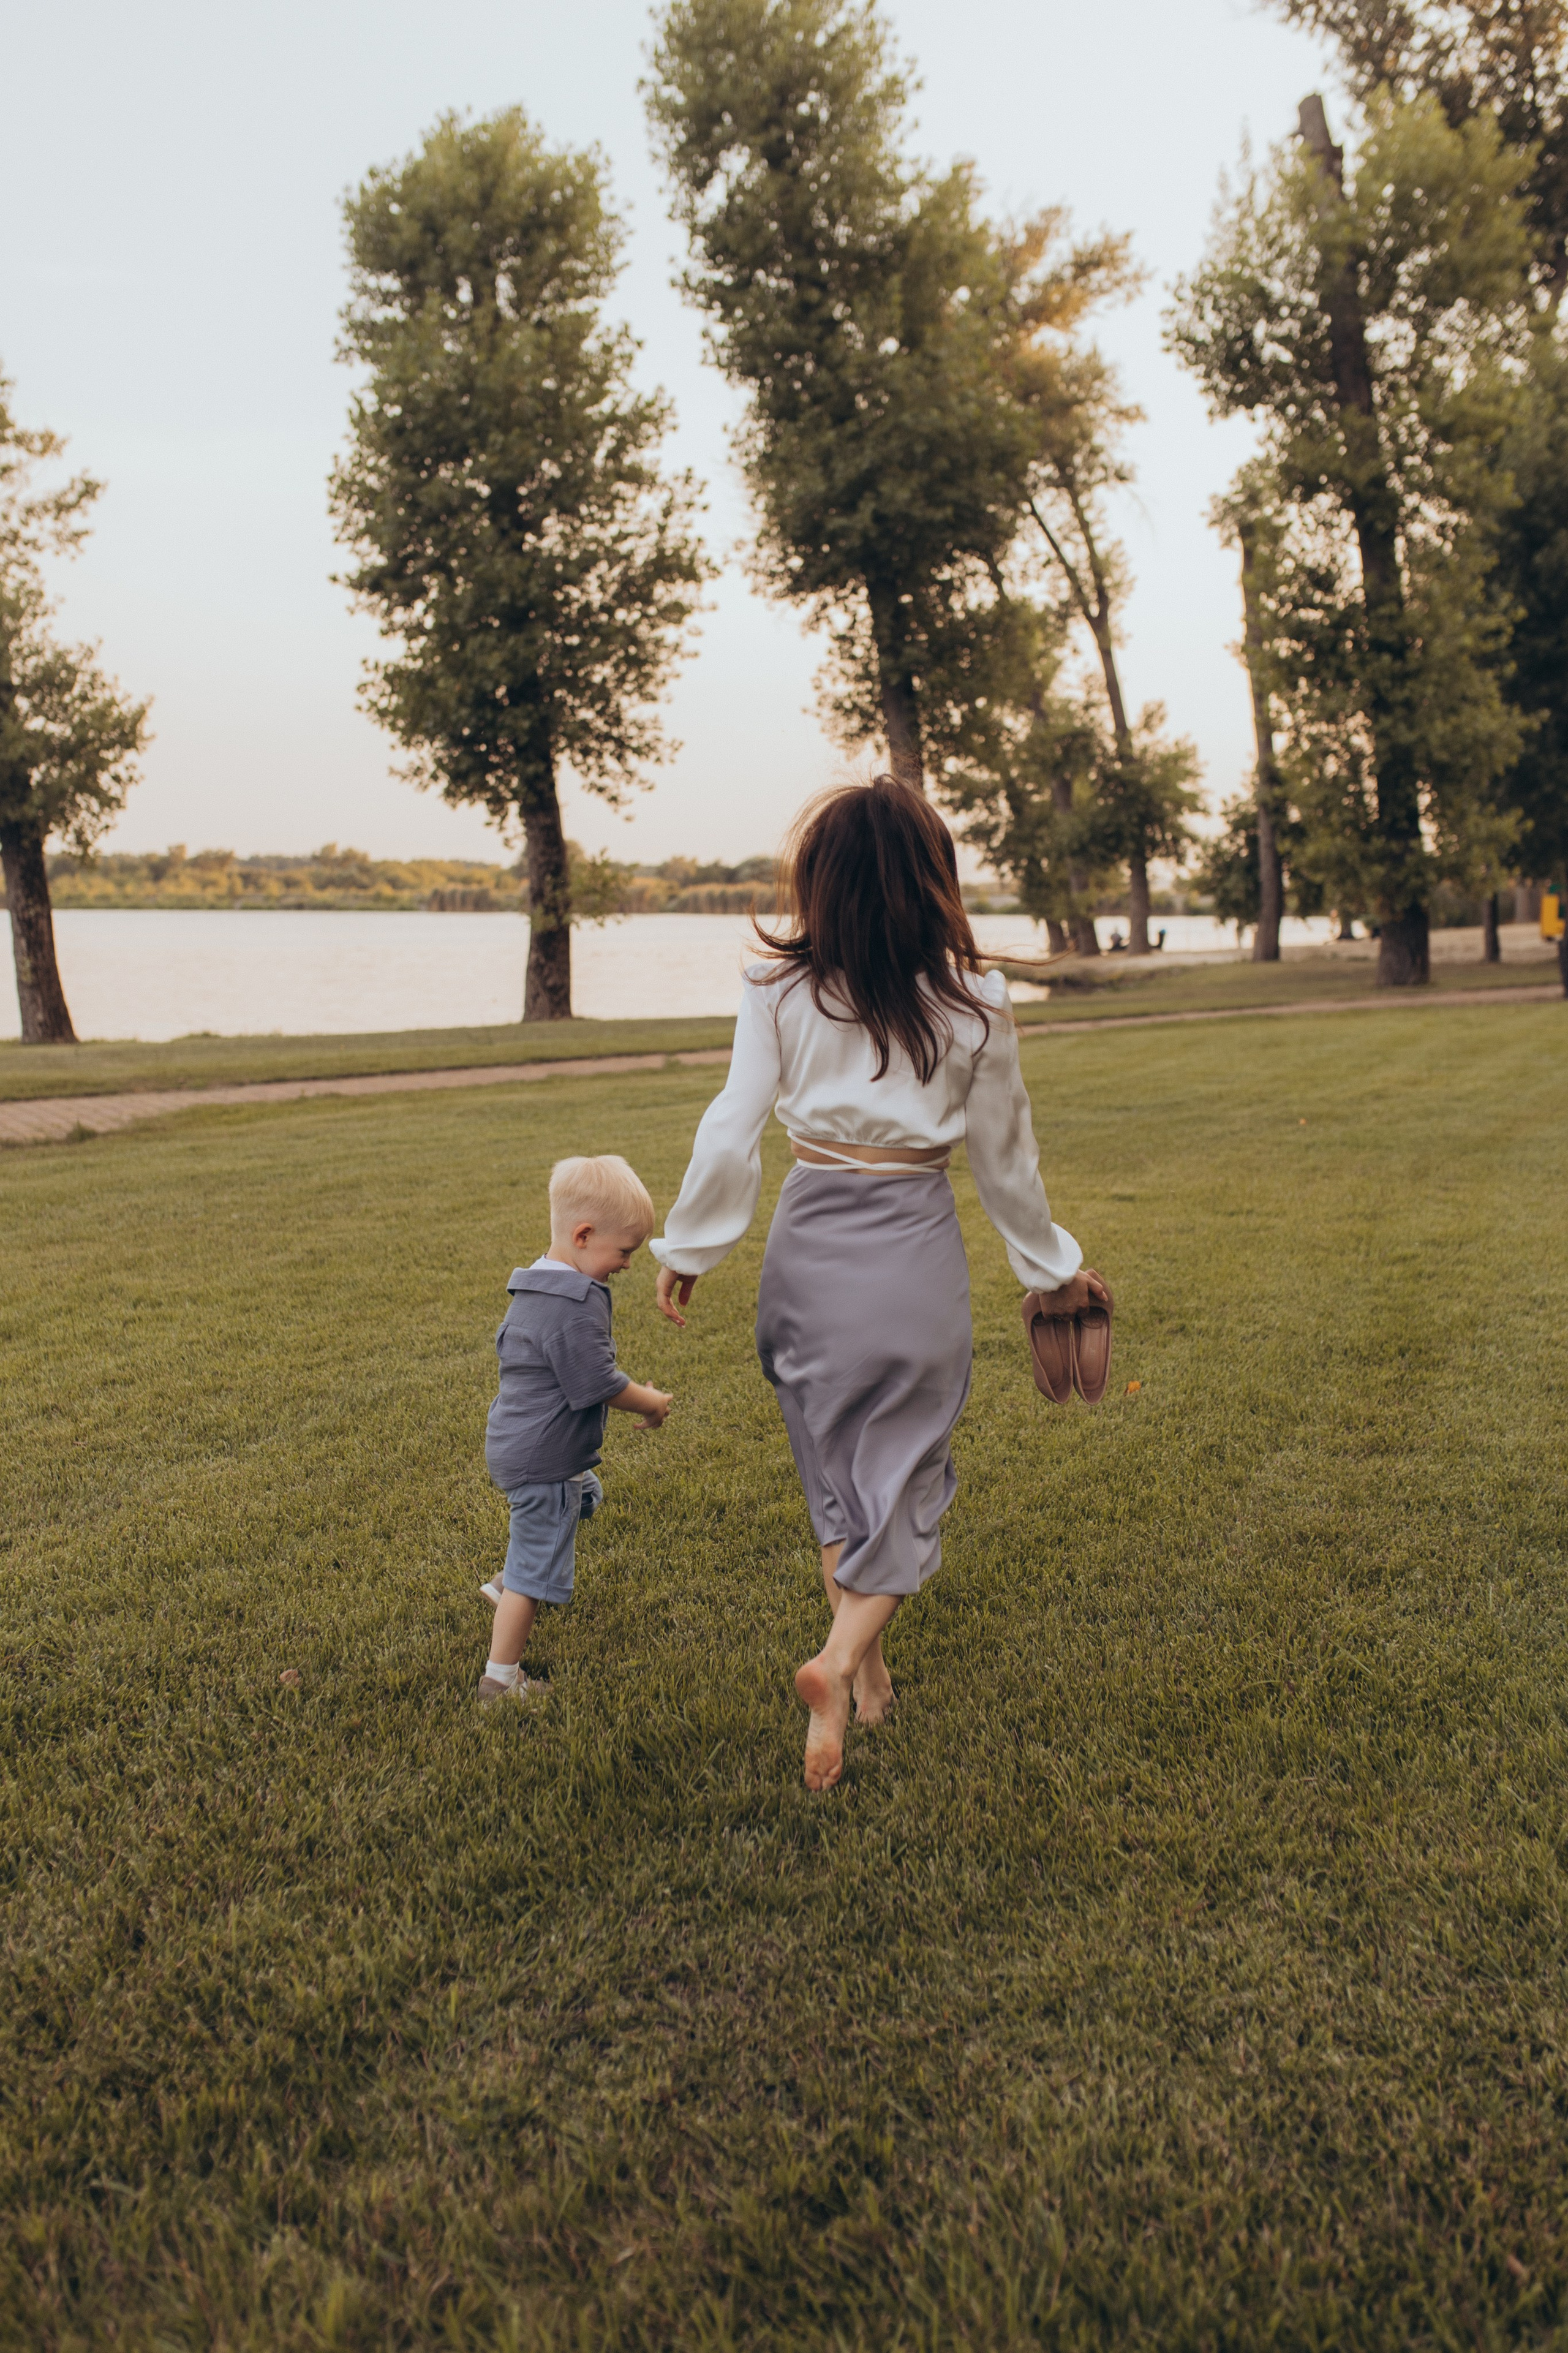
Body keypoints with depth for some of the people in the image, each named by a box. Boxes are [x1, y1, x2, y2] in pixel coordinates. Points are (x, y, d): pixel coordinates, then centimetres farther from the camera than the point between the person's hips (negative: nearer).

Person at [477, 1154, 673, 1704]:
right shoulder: (578, 1305, -25)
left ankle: (505, 1585, 43)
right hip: (544, 1458, -10)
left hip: (511, 1444, 10)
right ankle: (500, 1679, 10)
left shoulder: (531, 1288, 7)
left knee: (582, 1498, 34)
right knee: (536, 1566, 1)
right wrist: (652, 1404, -5)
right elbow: (598, 1384, -23)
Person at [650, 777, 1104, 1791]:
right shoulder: (973, 1004, -5)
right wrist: (1055, 1267, 18)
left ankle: (869, 1676, 26)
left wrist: (688, 1251, 8)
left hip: (810, 1242, 2)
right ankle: (841, 1660, -10)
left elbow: (731, 1133, -5)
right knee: (906, 1469, 10)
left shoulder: (780, 991, -6)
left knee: (837, 1468, 18)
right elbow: (1005, 1157, 3)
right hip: (915, 1247, -1)